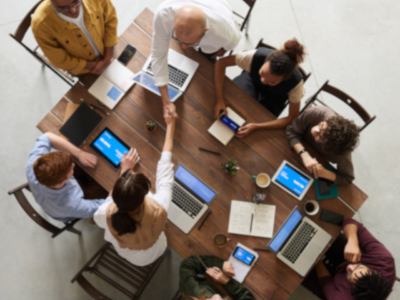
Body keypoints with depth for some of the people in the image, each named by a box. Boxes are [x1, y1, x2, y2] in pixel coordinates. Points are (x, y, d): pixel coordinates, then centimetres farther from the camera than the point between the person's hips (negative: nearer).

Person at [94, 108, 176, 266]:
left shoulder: (106, 214, -41)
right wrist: (170, 125, -17)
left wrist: (124, 171, -14)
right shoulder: (158, 210, -45)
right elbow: (165, 171, -29)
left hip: (123, 252, 1)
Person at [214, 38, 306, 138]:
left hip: (274, 97, -1)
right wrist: (219, 99, -38)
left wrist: (256, 126, -38)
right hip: (252, 79, 1)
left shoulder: (296, 82, -38)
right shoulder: (256, 56, -39)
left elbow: (293, 119, -28)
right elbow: (221, 63, -29)